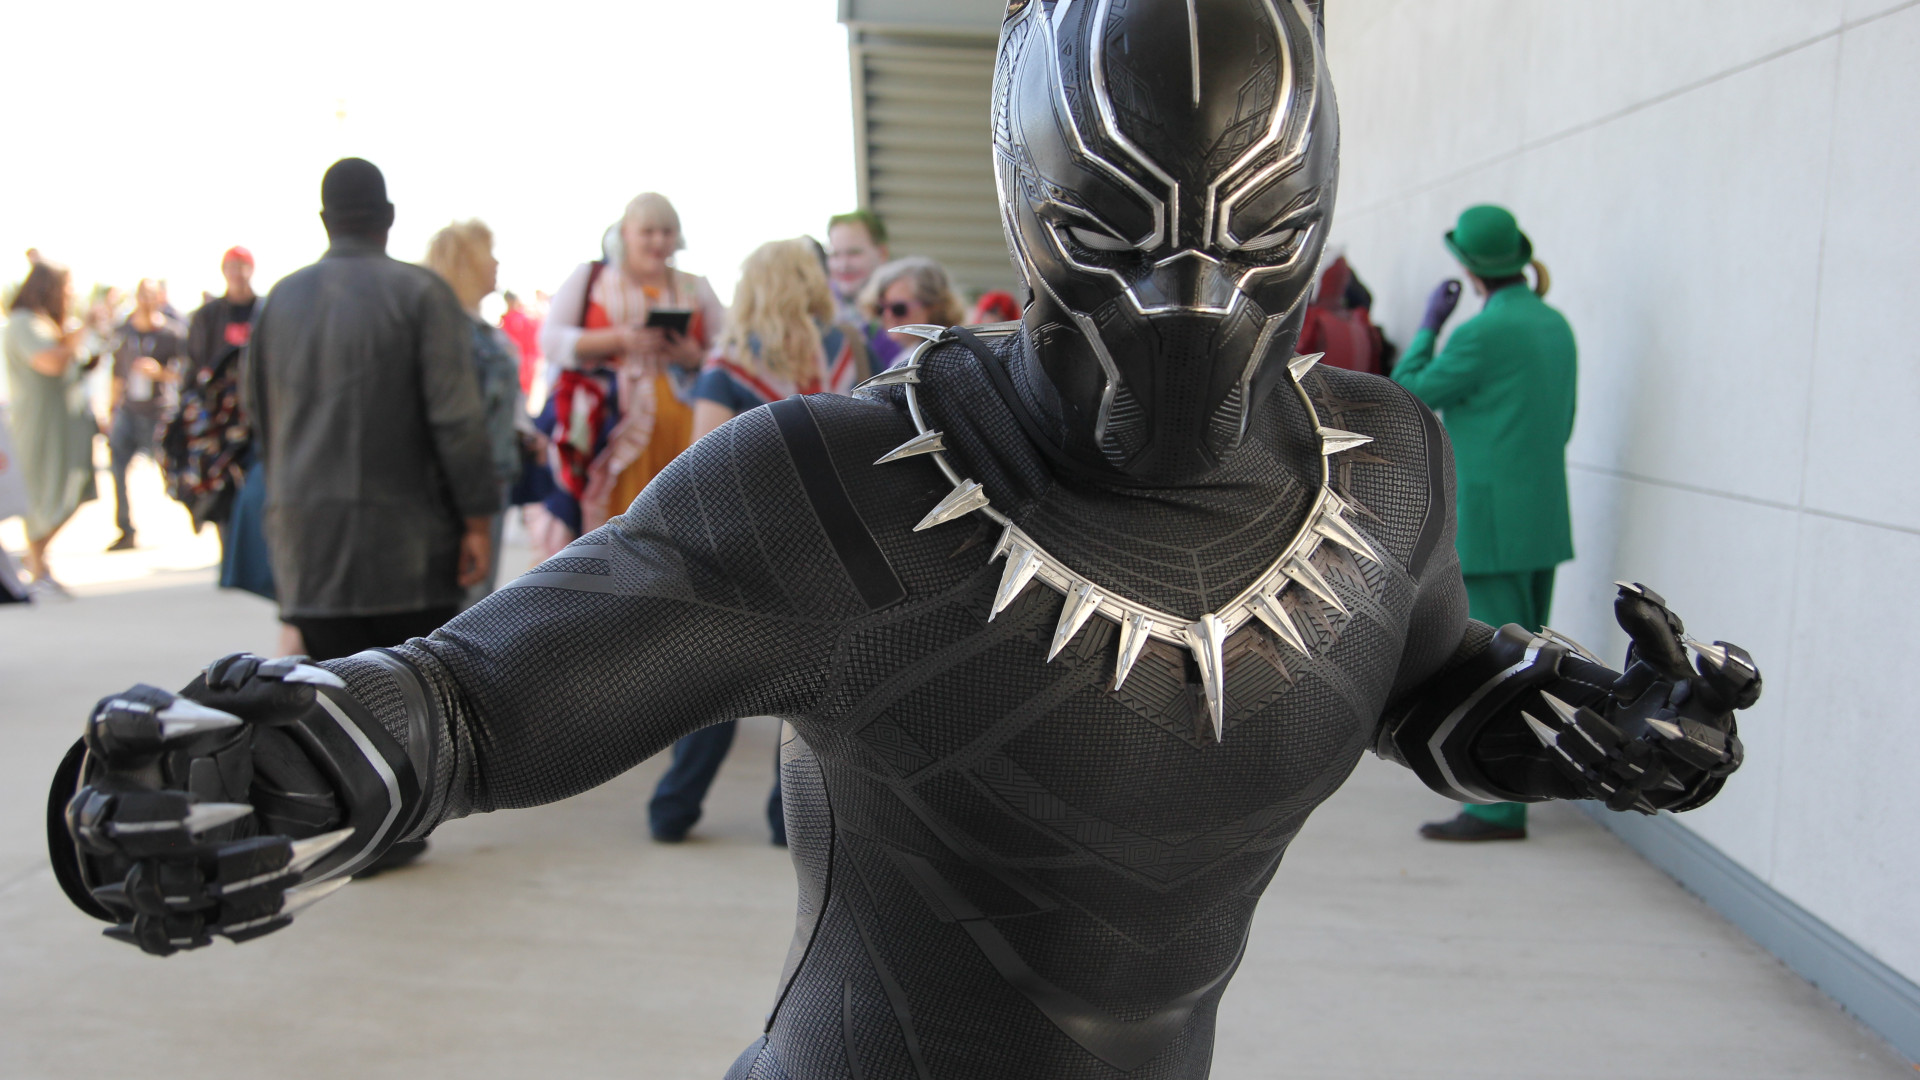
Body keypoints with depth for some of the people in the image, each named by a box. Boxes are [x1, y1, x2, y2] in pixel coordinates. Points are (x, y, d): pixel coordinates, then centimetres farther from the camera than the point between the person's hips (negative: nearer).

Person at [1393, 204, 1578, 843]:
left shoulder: (1482, 334, -17)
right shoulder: (1556, 325, 9)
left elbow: (1406, 399, -7)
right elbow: (1560, 425, 16)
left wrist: (1429, 324, 2)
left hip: (1492, 521, -9)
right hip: (1544, 517, 9)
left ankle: (1499, 808, 0)